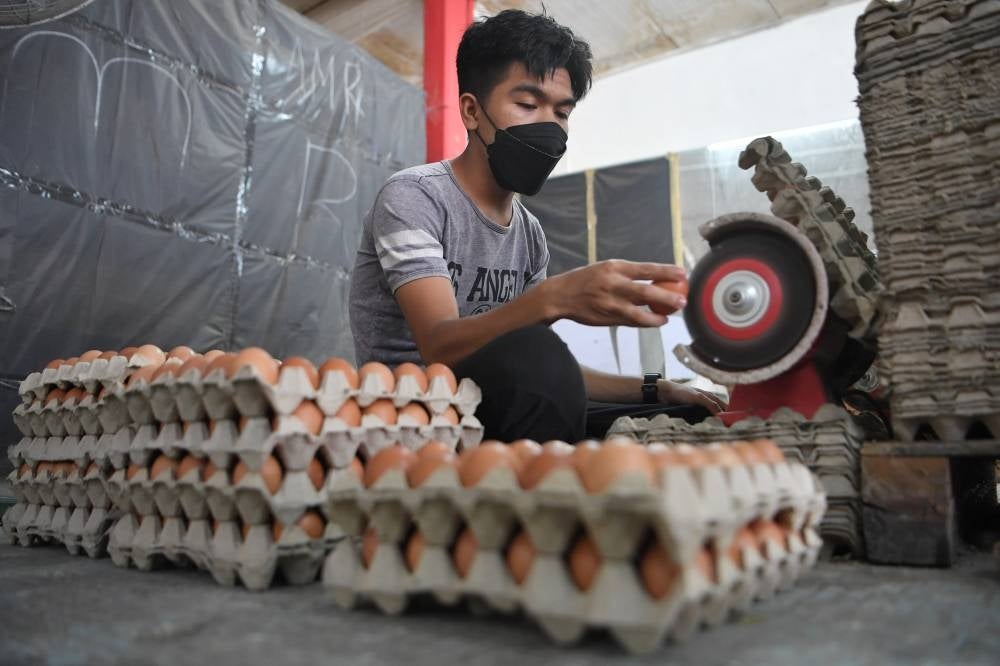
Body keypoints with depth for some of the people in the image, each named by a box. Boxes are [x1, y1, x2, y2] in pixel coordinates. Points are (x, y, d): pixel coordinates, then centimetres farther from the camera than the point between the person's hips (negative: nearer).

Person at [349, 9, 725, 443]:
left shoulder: (531, 235, 11)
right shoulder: (413, 197, -10)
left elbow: (541, 373, 12)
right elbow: (440, 349, -25)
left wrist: (653, 390, 1)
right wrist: (555, 297, -42)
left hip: (505, 416, 6)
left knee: (695, 418, -4)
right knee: (533, 356, -37)